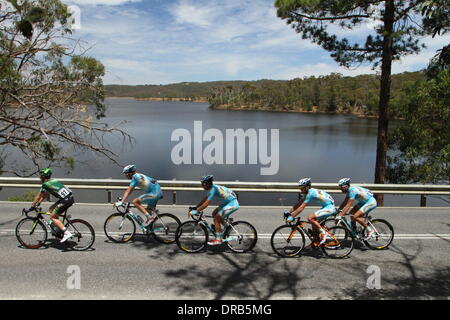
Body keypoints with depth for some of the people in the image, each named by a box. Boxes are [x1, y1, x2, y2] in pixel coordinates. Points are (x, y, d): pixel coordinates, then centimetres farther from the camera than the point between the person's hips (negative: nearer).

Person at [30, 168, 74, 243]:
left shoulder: (45, 184, -3)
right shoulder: (53, 180, 22)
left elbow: (38, 196, 7)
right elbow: (45, 195, 32)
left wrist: (33, 205, 19)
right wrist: (38, 202, 35)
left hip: (66, 200, -9)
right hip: (70, 197, 9)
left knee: (52, 216, 1)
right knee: (51, 209, 23)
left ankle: (67, 233, -8)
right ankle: (58, 229, 24)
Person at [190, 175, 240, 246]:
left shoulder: (213, 189, -22)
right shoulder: (212, 188, 7)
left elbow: (206, 204, -24)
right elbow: (204, 200, 14)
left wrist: (196, 211, -20)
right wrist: (195, 207, 11)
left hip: (233, 203, -10)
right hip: (228, 202, 10)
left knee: (216, 218, -12)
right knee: (214, 213, 14)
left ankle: (218, 240, -5)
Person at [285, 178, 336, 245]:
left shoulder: (311, 193, -19)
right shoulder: (310, 192, 10)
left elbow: (301, 208, -22)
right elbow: (299, 204, 13)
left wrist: (292, 217, -19)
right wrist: (289, 212, 9)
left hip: (330, 208, -10)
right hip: (327, 207, 10)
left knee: (310, 218, -19)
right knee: (314, 222, 11)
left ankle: (323, 233, -8)